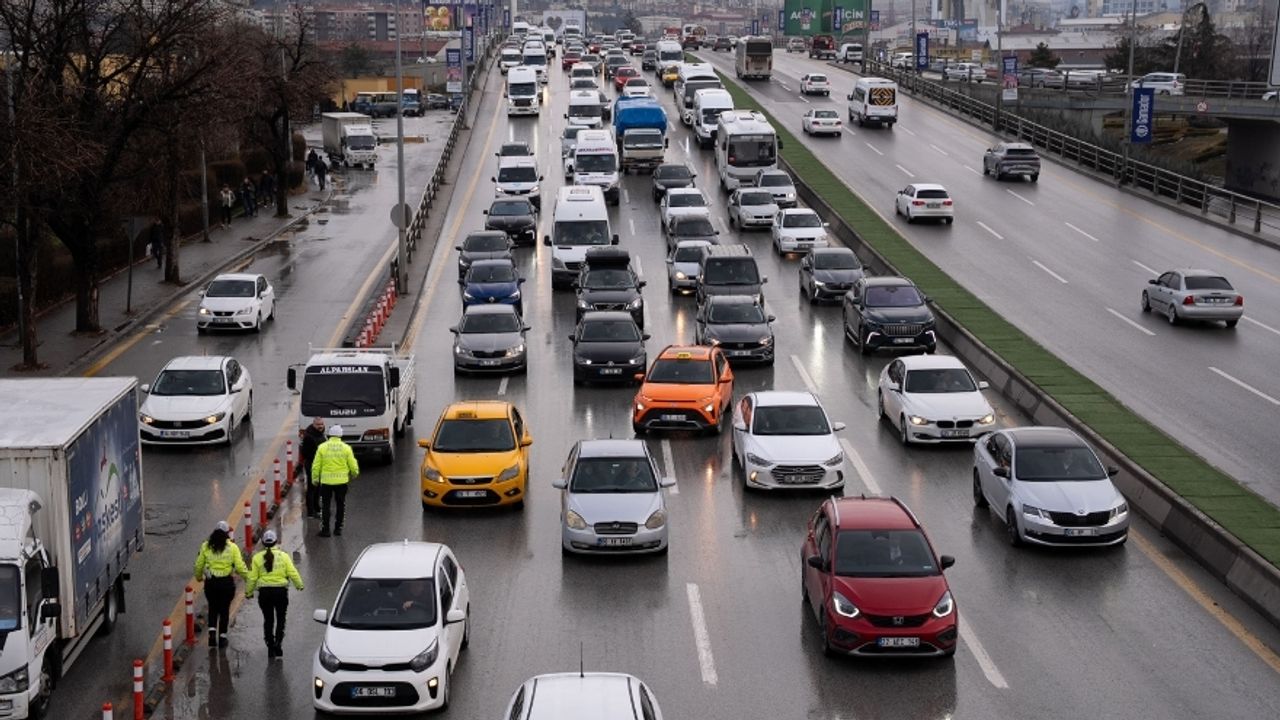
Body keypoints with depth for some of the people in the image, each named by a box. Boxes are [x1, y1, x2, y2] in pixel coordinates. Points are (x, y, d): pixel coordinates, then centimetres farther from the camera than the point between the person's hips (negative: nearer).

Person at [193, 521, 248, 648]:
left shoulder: (206, 546, -1)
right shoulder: (232, 547, -7)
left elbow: (199, 565, 6)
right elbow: (240, 566, -9)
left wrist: (199, 576, 24)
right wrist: (248, 576, 7)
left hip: (210, 582, 1)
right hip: (227, 582, -1)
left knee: (213, 607, 18)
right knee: (225, 609, 11)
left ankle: (212, 630, 0)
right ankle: (222, 636, 13)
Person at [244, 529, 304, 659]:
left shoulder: (257, 557, -1)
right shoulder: (283, 556, -2)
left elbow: (252, 577, -1)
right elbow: (292, 573, -4)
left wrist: (248, 592, 10)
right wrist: (299, 585, 11)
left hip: (265, 592, 1)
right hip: (281, 590, -1)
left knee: (268, 619, 11)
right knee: (280, 618, 13)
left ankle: (270, 646, 10)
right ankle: (278, 642, -4)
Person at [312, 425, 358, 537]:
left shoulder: (322, 447, -4)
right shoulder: (346, 448, -3)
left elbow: (316, 465, -3)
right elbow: (353, 466, -1)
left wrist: (315, 478, 9)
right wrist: (354, 474, 20)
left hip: (326, 481, -1)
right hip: (341, 481, 1)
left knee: (325, 506, 7)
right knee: (341, 505, 14)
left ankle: (325, 529, 4)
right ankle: (338, 528, 18)